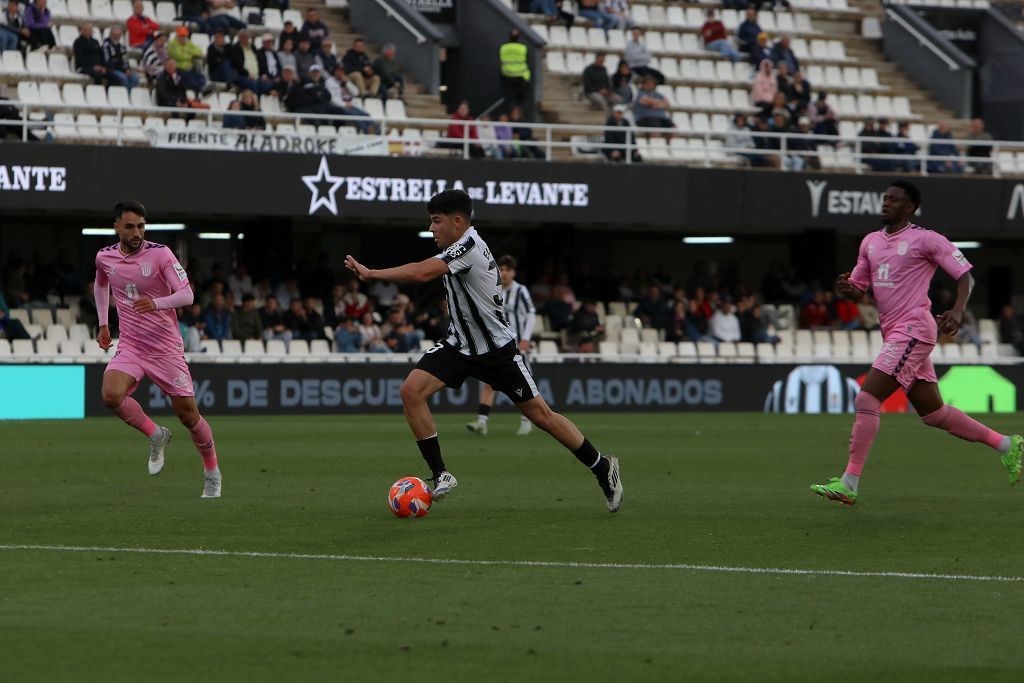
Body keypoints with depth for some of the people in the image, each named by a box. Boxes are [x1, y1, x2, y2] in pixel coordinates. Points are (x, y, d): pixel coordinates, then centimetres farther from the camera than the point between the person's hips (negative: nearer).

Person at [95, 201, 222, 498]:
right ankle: (155, 436, 1)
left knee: (188, 414, 0)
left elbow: (186, 295, -20)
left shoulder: (160, 254, -12)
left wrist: (157, 303, -38)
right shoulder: (105, 257, 2)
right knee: (111, 395, -24)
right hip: (130, 347, 3)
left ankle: (212, 473, 23)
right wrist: (103, 324, 22)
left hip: (167, 348, -3)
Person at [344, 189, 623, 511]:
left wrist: (370, 273, -32)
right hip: (460, 343, 8)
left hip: (497, 348, -8)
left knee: (541, 415, -1)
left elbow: (421, 273, -37)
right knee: (411, 390, -13)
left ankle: (603, 468, 18)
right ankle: (441, 476, -8)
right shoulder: (457, 247, 1)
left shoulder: (469, 246, -26)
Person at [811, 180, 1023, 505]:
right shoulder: (870, 242, 16)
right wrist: (846, 288, -3)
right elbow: (859, 289, 22)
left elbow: (965, 275, -4)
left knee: (866, 399, -16)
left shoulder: (925, 240, -5)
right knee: (934, 413, 12)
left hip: (914, 329, -8)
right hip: (893, 333, 8)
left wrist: (957, 311, -21)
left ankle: (849, 483, -17)